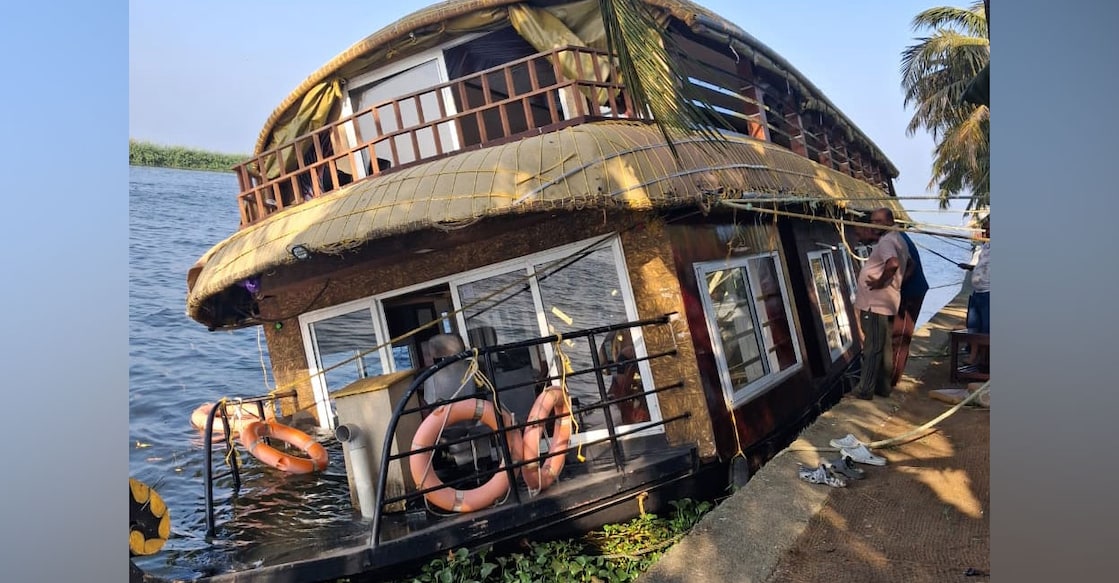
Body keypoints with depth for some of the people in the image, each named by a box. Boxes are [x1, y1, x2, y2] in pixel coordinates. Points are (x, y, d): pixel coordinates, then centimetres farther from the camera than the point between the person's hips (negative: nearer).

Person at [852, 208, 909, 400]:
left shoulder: (886, 242, -16)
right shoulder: (897, 240, 17)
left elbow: (893, 263, -36)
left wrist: (881, 282, -23)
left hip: (875, 304, -10)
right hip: (887, 303, 10)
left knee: (872, 348, -6)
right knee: (884, 347, 15)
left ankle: (865, 389, -1)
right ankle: (883, 386, 23)